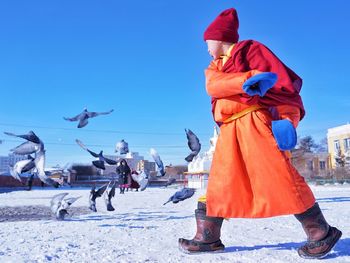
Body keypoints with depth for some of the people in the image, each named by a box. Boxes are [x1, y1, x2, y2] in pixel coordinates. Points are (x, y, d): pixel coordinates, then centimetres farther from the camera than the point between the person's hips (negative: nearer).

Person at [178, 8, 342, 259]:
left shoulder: (249, 49, 5)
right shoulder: (213, 68, 21)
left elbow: (280, 80, -5)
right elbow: (214, 86, -4)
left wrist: (286, 117, -19)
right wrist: (246, 79, -24)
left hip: (256, 122, -6)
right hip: (230, 131, 7)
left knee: (279, 176, -12)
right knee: (220, 183, 3)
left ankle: (321, 232, -3)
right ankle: (208, 237, 11)